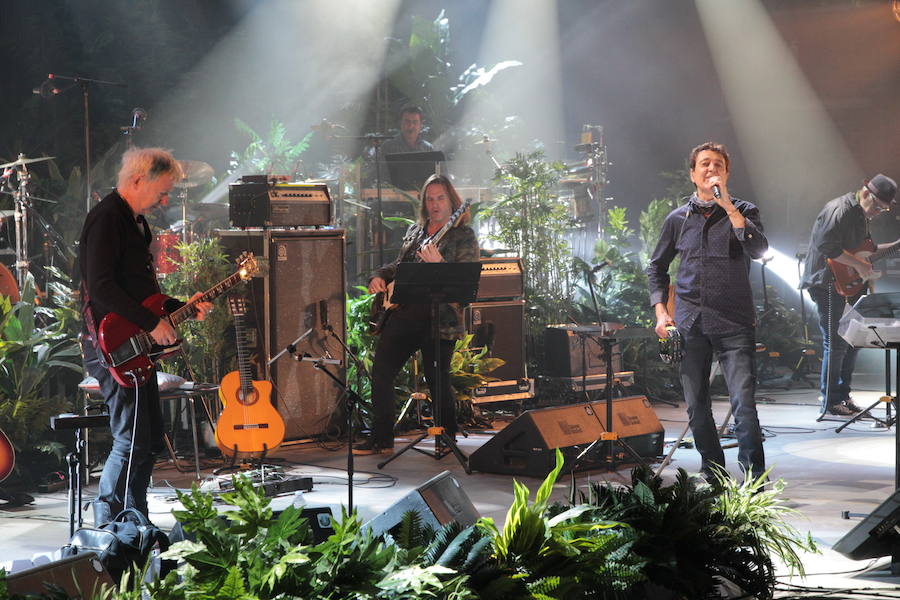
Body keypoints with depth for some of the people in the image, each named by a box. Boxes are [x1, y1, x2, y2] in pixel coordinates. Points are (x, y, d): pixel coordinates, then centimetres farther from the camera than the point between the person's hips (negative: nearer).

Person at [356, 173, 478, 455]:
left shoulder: (463, 236, -2)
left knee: (437, 380, -3)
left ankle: (449, 438, 17)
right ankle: (381, 438, 13)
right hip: (402, 313, 6)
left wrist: (438, 264, -26)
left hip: (438, 318, -6)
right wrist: (379, 276, 12)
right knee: (381, 373, 3)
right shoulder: (414, 231, 18)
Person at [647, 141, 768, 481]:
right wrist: (661, 312, 8)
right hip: (689, 323, 3)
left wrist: (727, 205, -18)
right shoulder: (678, 219, 12)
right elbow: (657, 267, 21)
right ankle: (713, 476, 20)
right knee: (696, 408, 6)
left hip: (734, 322, -3)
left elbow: (758, 250, -14)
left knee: (744, 404, -14)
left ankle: (754, 478, -7)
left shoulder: (742, 212, 5)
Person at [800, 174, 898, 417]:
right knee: (836, 343, -9)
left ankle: (843, 395, 21)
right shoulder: (839, 210, -17)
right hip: (827, 284, -10)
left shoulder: (861, 215, 15)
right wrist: (858, 264, -23)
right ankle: (830, 401, -1)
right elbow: (827, 247, -26)